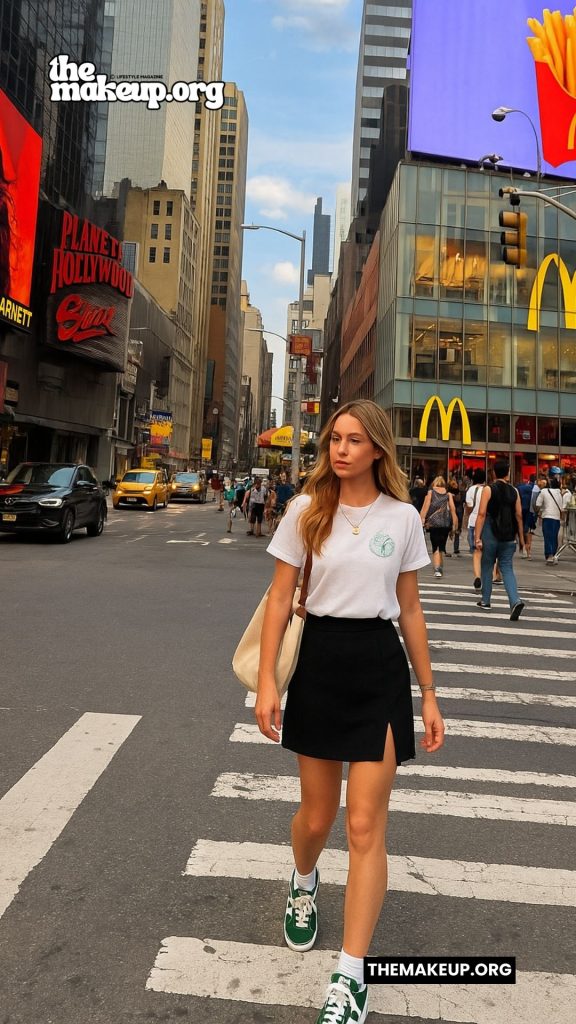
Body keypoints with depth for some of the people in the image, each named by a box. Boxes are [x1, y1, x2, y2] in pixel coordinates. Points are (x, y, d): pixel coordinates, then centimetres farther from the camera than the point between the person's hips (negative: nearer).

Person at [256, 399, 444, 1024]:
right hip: (320, 661, 1)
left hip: (380, 667, 0)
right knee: (317, 816, 13)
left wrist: (428, 693, 7)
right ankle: (303, 885, 49)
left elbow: (410, 609, 6)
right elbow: (280, 599, 0)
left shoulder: (403, 518, 0)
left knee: (365, 826, -1)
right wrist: (266, 681, -6)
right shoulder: (306, 511, -2)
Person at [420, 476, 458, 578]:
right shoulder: (448, 494, 7)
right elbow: (453, 509, 2)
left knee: (435, 547, -3)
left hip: (433, 523, -2)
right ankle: (439, 568, 23)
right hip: (446, 524, 2)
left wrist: (422, 520, -3)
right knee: (441, 547, 15)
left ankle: (437, 568, -19)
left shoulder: (430, 492, 3)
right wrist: (455, 524, 6)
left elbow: (425, 507, -3)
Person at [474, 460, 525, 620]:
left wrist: (477, 537, -13)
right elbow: (519, 515, 4)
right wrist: (521, 537, 12)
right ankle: (515, 601, -14)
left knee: (487, 566, 13)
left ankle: (485, 600, 23)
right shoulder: (514, 491, 5)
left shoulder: (488, 489, -6)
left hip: (491, 533, -3)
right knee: (506, 568, 5)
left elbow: (482, 514, -13)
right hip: (509, 535, 3)